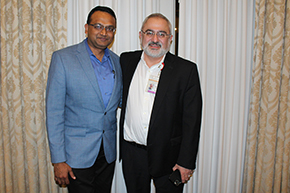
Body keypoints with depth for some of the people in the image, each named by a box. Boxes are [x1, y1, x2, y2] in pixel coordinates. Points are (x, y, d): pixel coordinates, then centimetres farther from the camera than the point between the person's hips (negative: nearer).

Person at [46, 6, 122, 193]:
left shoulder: (117, 61, 5)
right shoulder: (62, 58, -9)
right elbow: (54, 112, -10)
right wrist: (58, 160, -12)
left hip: (108, 152, 5)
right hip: (77, 153, -4)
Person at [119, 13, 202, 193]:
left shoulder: (186, 70, -9)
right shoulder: (126, 61, 2)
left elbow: (192, 121, -9)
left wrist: (186, 162, -10)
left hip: (168, 155, -3)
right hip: (131, 153, 3)